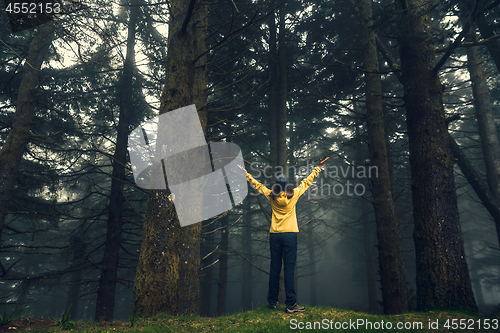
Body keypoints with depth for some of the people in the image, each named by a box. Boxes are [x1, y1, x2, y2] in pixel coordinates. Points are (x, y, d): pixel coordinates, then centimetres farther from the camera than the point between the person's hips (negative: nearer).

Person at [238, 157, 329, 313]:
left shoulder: (271, 195, 3)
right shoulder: (293, 194, -2)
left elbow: (257, 184, 17)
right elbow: (307, 181, 8)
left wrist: (246, 173, 31)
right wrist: (318, 168, 19)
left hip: (274, 235, 3)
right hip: (290, 234, -3)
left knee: (274, 267, 10)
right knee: (289, 268, -4)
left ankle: (272, 301, 19)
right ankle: (291, 304, -3)